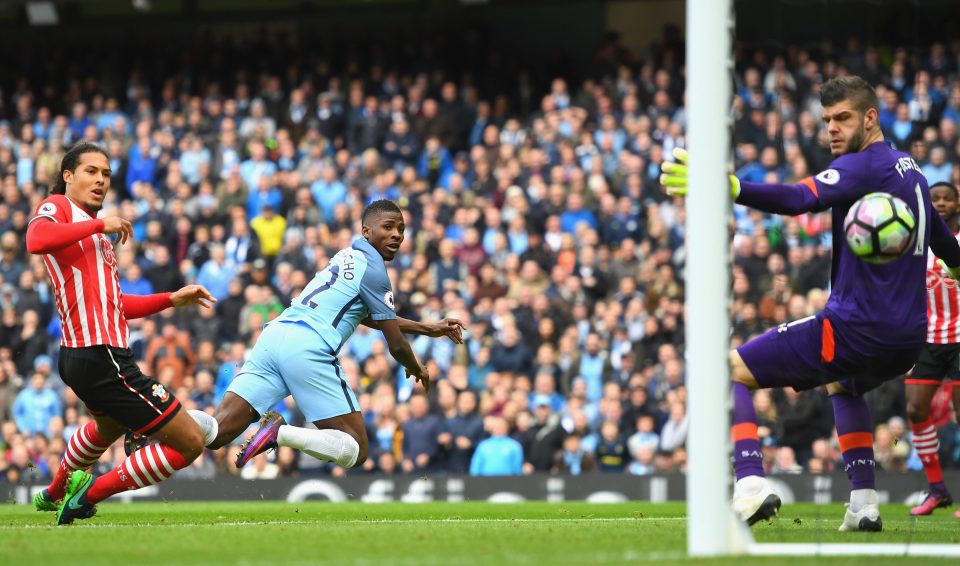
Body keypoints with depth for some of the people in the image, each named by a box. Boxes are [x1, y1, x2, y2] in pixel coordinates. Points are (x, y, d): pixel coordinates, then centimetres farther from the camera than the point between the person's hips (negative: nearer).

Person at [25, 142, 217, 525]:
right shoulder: (58, 207, -6)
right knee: (189, 442, -12)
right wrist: (99, 224, -23)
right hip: (101, 360, -11)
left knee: (108, 427, 44)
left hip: (82, 356, 11)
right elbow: (36, 240, -30)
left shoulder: (96, 232, 23)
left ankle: (55, 493, 63)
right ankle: (90, 494, -2)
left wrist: (173, 299, 19)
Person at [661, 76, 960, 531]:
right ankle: (864, 505, 25)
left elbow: (799, 200, -31)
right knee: (842, 383, 40)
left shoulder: (863, 166, -12)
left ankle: (751, 485, -21)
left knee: (728, 371, -2)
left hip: (856, 329, -9)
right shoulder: (910, 171, 16)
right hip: (908, 338, 9)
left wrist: (728, 188, -44)